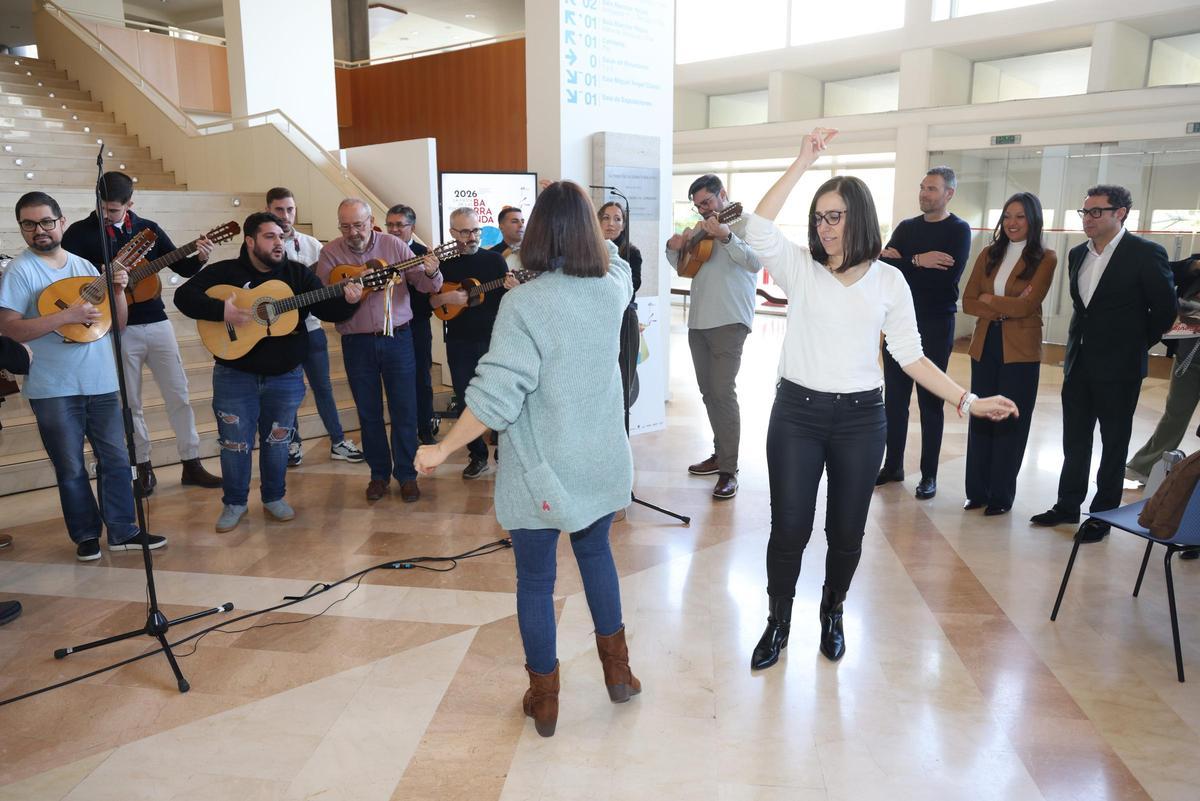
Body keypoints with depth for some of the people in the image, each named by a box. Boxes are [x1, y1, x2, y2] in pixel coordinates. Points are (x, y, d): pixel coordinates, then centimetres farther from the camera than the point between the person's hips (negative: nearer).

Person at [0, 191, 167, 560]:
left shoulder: (85, 266, 9)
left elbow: (118, 323, 12)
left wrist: (118, 290, -6)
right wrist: (66, 316, -23)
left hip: (102, 382, 4)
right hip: (55, 390, -4)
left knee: (116, 459, 9)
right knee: (71, 467, 7)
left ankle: (123, 530, 20)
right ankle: (86, 535, 21)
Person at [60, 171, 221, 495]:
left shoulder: (149, 229, 5)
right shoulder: (80, 232, -3)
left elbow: (183, 268, 7)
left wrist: (200, 258, -13)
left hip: (156, 323, 2)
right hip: (117, 329, -2)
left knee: (178, 395, 3)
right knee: (130, 403, 6)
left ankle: (191, 465, 11)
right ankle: (144, 466, 20)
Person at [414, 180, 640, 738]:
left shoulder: (524, 304, -20)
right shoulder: (613, 288, -4)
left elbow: (495, 398, -23)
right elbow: (612, 258, 23)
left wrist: (442, 450, -13)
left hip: (540, 473, -5)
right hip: (602, 464, 5)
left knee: (535, 579, 13)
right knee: (596, 553, 28)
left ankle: (544, 700, 29)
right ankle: (617, 670, 38)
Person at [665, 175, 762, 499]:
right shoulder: (701, 229, 19)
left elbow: (755, 263, -20)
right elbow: (682, 266, 22)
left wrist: (726, 237, -33)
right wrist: (674, 248, 2)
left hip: (728, 323, -8)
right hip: (698, 322, 8)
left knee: (723, 393, -13)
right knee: (708, 392, 13)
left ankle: (729, 471, -9)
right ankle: (720, 453, 26)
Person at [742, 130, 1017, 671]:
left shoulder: (888, 280, 2)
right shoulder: (800, 269, -1)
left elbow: (909, 354, 3)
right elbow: (757, 228, -17)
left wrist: (967, 400, -4)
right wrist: (802, 162, -16)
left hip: (860, 419, 1)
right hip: (797, 412, -1)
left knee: (846, 532, 12)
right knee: (789, 528, 3)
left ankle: (832, 613, 38)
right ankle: (778, 622, 26)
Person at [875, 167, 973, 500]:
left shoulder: (958, 230, -2)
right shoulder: (906, 227, 11)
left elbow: (948, 276, -18)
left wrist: (902, 262, -13)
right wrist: (918, 262, -18)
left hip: (935, 325, -4)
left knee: (930, 401, 1)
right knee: (894, 397, 7)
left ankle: (929, 475, 10)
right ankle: (893, 465, 18)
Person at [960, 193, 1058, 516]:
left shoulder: (1045, 258, -5)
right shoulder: (989, 255, 8)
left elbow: (1026, 306, -15)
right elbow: (967, 301, 0)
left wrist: (989, 300, -3)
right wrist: (1006, 308, -13)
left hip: (1020, 350, -4)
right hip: (985, 346, 4)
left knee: (1010, 422, 5)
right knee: (980, 419, 7)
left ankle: (1001, 495, 16)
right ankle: (977, 490, 18)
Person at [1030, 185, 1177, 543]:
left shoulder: (1145, 253, -11)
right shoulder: (1078, 254, 7)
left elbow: (1165, 309, -6)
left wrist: (1135, 345, 1)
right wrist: (1076, 345, 11)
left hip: (1119, 367, -6)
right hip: (1079, 362, 6)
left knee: (1113, 445, 7)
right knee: (1074, 442, 13)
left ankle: (1103, 515, 17)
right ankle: (1067, 506, 25)